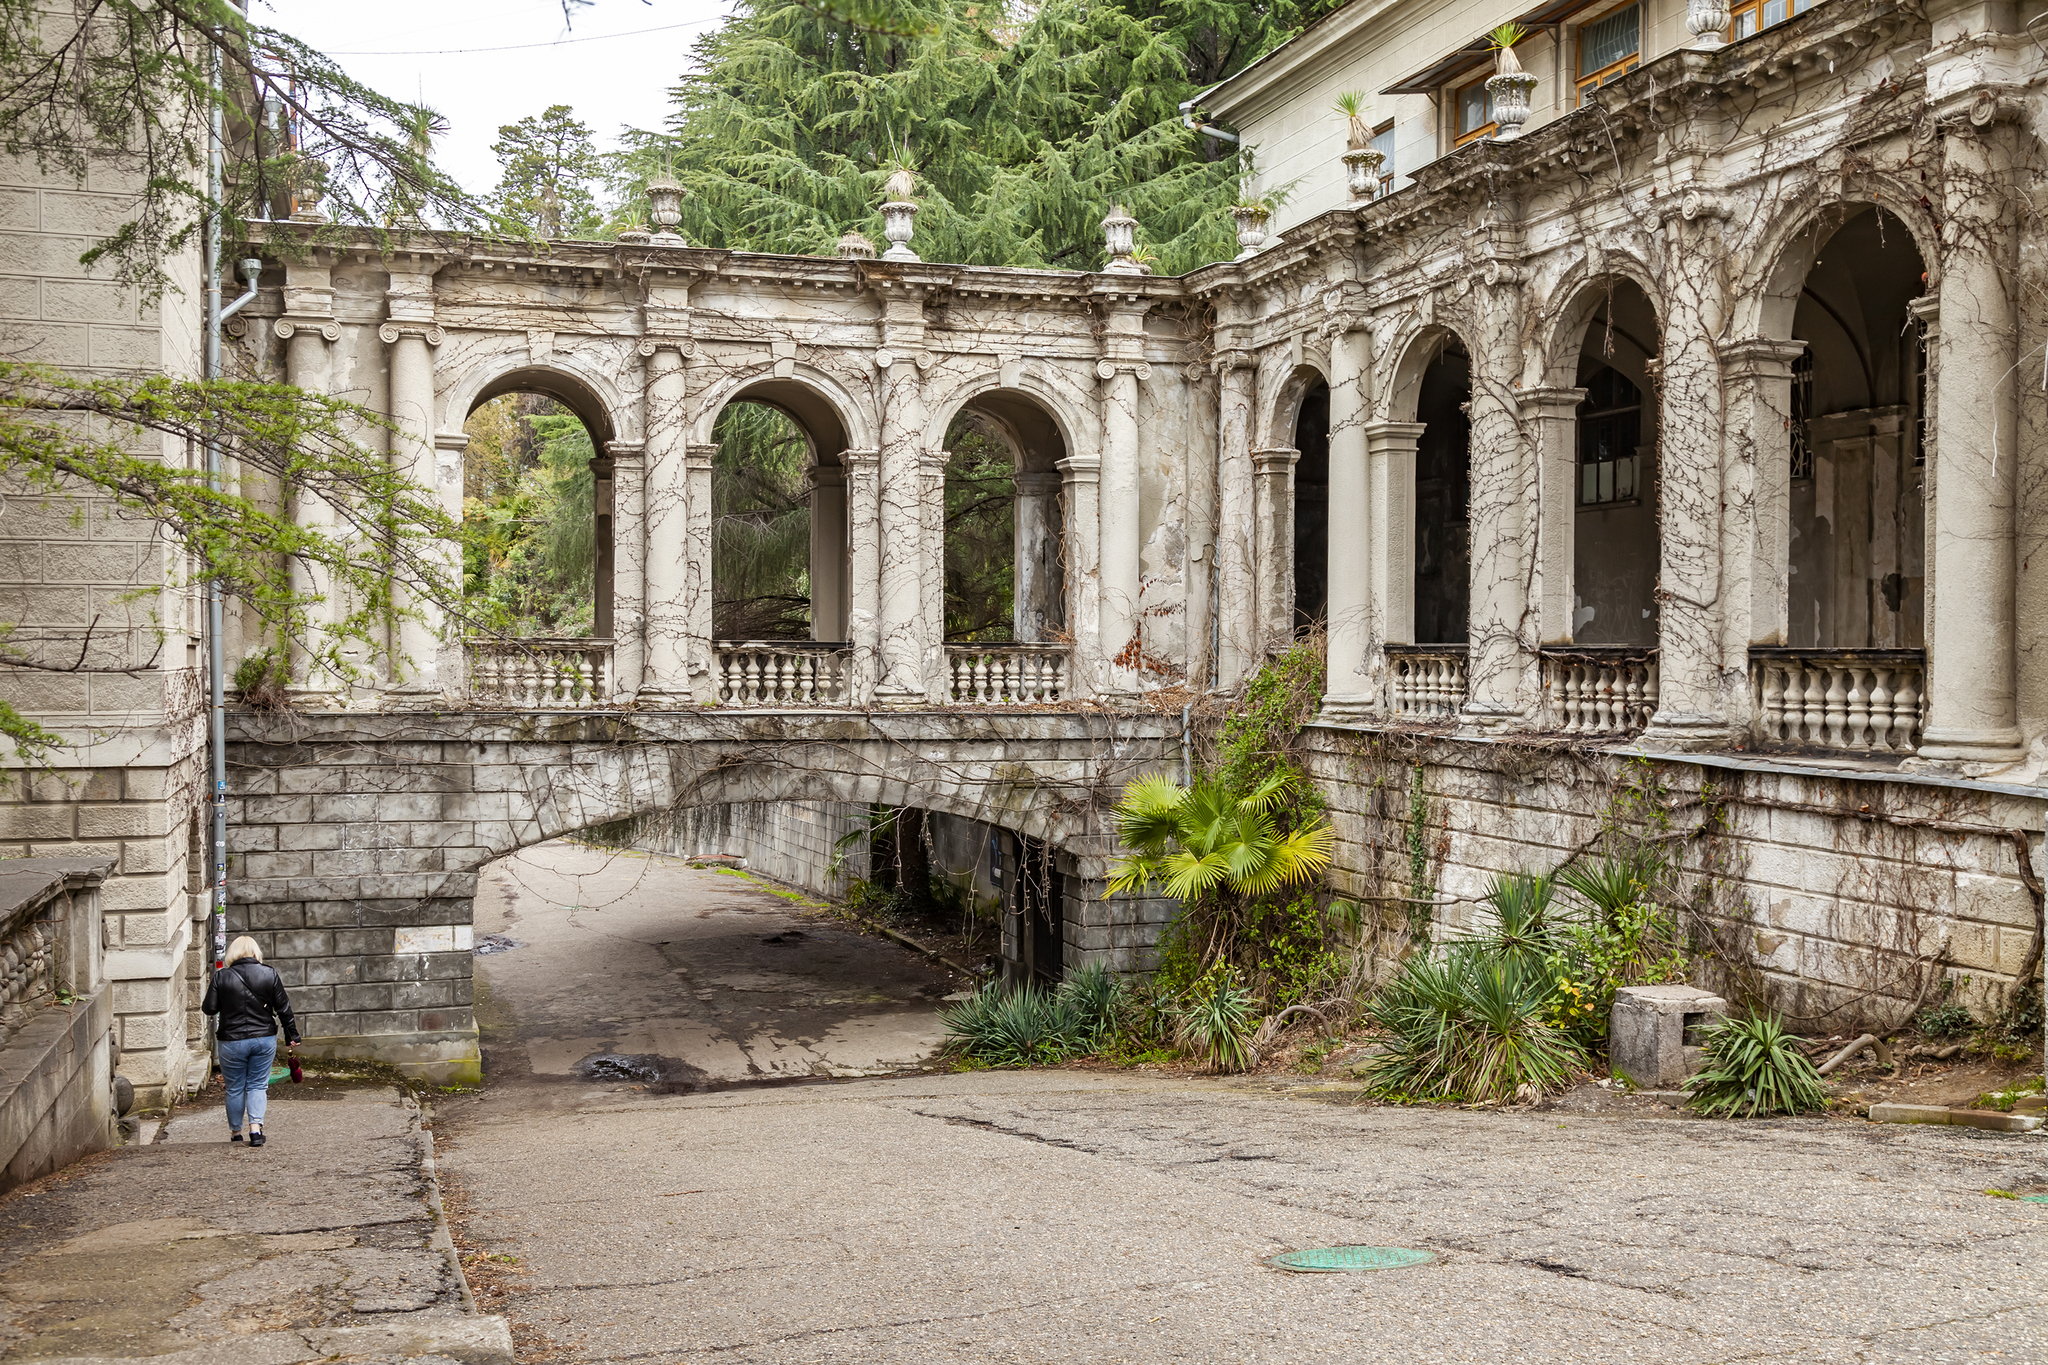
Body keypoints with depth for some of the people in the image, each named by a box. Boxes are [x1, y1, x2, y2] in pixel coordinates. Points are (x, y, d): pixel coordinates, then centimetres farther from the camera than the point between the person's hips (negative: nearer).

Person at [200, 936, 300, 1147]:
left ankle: (235, 1132, 22)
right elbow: (283, 1008, 2)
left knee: (235, 1088, 13)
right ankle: (256, 1127, -9)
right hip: (264, 1039, 1)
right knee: (258, 1085, 9)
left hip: (232, 1041, -1)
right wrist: (292, 1035, 11)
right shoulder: (269, 974, -2)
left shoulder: (221, 977, -6)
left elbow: (209, 1009, -4)